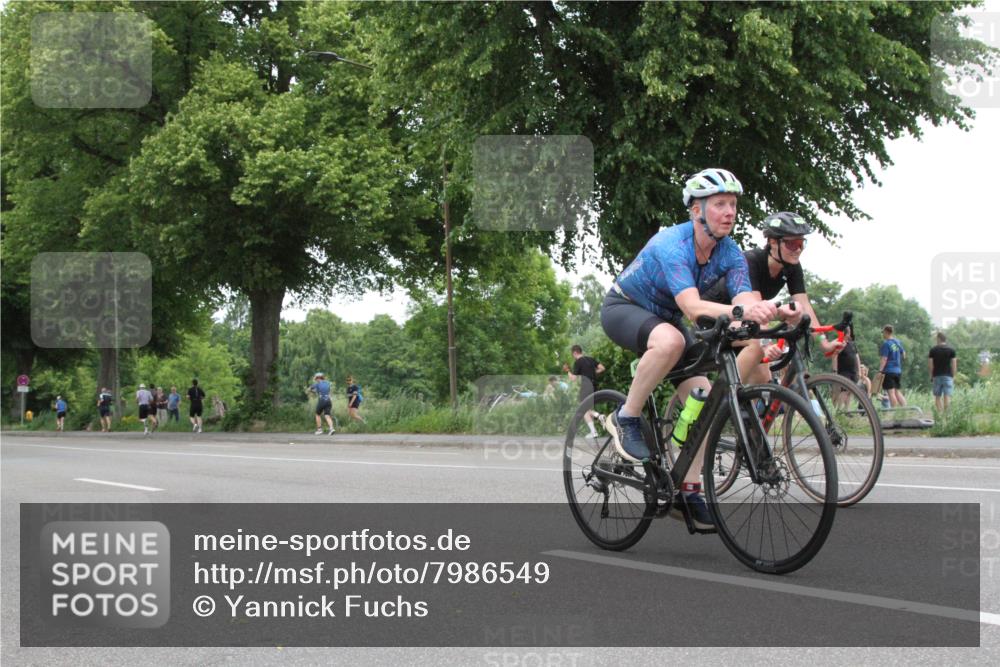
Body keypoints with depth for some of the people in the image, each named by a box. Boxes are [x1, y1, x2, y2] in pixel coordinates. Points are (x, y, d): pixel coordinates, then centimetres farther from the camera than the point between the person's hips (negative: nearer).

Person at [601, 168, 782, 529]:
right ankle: (626, 419, -21)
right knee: (670, 340, -41)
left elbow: (746, 301, -27)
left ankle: (688, 492, -1)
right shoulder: (671, 244, -32)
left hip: (664, 317, 7)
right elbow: (693, 307, -44)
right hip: (623, 308, -7)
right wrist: (739, 311, -61)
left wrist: (771, 311, -50)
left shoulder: (730, 253, -13)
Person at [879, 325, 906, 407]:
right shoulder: (898, 342, 11)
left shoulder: (886, 344, -12)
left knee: (891, 392, -7)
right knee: (898, 392, 12)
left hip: (888, 371, -8)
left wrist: (880, 370, -21)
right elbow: (903, 355, 23)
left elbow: (884, 359, -19)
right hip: (898, 371, 8)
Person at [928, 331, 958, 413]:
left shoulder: (933, 350, 2)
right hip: (948, 376, -1)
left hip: (937, 376, 1)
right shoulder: (951, 350, 1)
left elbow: (930, 365, 1)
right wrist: (953, 376, 8)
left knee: (937, 397, 8)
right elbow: (954, 364, -1)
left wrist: (931, 376, 11)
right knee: (947, 396, -3)